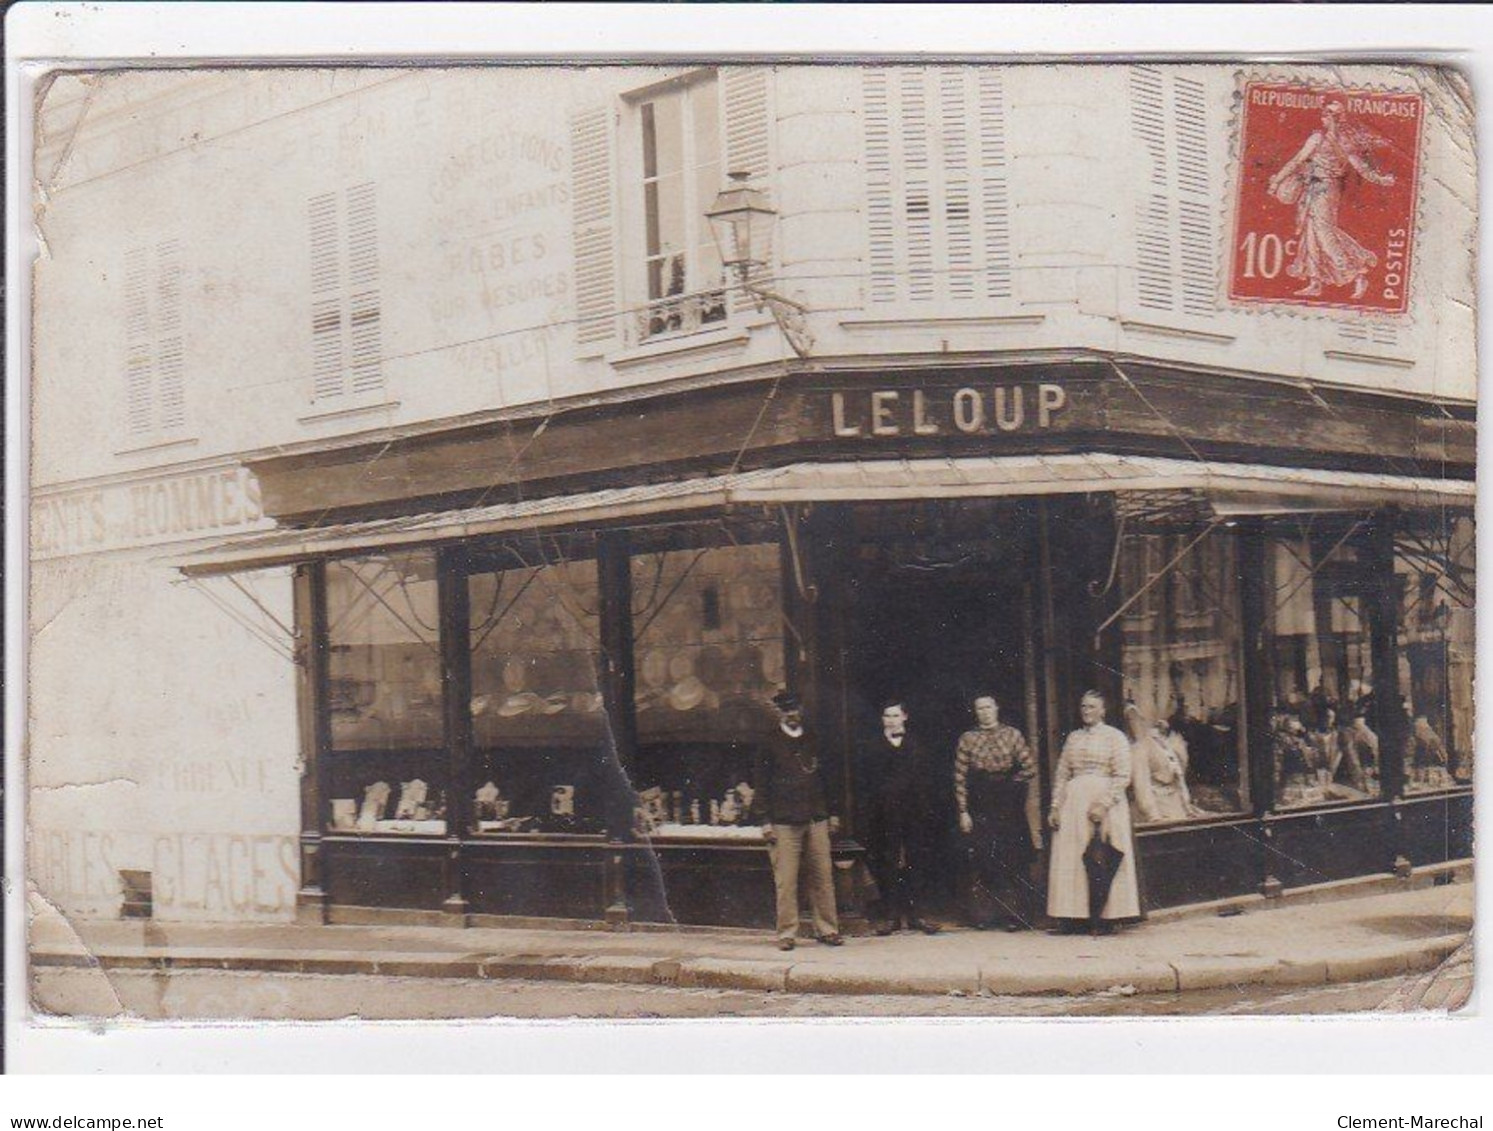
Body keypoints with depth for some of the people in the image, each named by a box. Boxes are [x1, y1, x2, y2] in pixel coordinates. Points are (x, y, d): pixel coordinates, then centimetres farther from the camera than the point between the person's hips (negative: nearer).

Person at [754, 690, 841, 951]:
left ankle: (827, 929, 8)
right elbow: (762, 785, 2)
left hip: (816, 820, 4)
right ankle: (787, 932, 0)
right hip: (784, 823, -4)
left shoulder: (813, 743, 16)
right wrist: (765, 820, -5)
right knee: (786, 880, -6)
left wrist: (830, 813, 15)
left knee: (823, 876, 1)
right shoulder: (770, 746, 4)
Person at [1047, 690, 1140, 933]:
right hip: (1074, 802, 5)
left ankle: (1107, 917, -3)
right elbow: (1061, 775, 15)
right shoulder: (1073, 738, 16)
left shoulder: (1114, 737, 2)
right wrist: (1055, 806, 5)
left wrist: (1103, 804, -16)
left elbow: (1122, 776, -6)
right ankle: (1073, 916, 1)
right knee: (1071, 858, -1)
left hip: (1105, 799, -4)